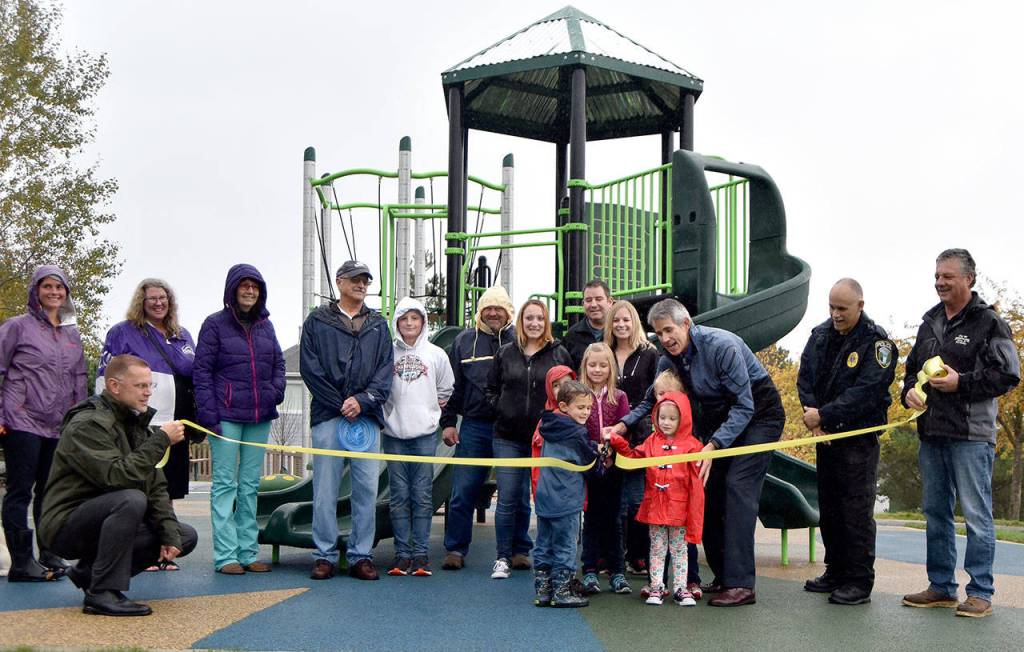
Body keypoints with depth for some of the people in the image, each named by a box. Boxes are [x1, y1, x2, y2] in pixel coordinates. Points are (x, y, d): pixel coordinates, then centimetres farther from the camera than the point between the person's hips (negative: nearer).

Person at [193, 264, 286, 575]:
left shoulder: (265, 325, 12)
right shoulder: (215, 324, -2)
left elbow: (278, 363, 19)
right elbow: (202, 371, -5)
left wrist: (276, 391, -1)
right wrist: (209, 414, -13)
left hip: (260, 416, 5)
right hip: (226, 415, -5)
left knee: (250, 485, 9)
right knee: (225, 484, -2)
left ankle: (249, 552, 15)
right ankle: (226, 555, 0)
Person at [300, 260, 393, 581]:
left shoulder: (378, 325, 16)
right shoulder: (317, 321, 8)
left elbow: (386, 369, 8)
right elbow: (309, 366, 0)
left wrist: (363, 400, -8)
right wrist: (340, 405, -7)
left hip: (367, 417, 2)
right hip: (327, 416, -2)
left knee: (367, 488, 2)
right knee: (325, 489, -1)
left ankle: (361, 555, 9)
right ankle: (324, 555, 7)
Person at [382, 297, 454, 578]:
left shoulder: (436, 354, 7)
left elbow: (446, 391, 16)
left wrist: (431, 411, 8)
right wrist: (387, 413, 1)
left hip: (425, 432, 0)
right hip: (394, 432, 0)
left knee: (422, 495, 0)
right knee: (399, 495, 2)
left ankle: (421, 554, 5)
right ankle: (402, 553, 8)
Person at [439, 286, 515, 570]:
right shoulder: (465, 341, 9)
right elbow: (452, 385, 11)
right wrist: (448, 422, 5)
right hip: (474, 426, 1)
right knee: (463, 492, 0)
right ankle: (455, 549, 9)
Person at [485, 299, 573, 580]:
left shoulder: (560, 354, 2)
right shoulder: (505, 353, 8)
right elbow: (491, 389, 16)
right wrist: (502, 409, 2)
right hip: (508, 437, 1)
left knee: (534, 499, 5)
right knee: (507, 499, -1)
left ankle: (520, 551, 19)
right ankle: (504, 556, 6)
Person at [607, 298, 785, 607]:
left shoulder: (722, 345, -27)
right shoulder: (668, 359, -5)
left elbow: (744, 406, -27)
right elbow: (652, 400, 9)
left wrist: (713, 445, -36)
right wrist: (624, 424, -8)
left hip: (757, 413, -7)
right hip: (717, 417, 8)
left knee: (738, 486, -20)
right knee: (709, 491, 1)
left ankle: (741, 584, -23)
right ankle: (722, 577, 10)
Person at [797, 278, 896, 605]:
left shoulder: (876, 341, -10)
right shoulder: (820, 334, 9)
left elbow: (866, 392, -19)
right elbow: (804, 378, 7)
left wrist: (824, 416, -20)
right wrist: (813, 416, -9)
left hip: (859, 438, -6)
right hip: (825, 435, 7)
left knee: (857, 510, -5)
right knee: (829, 507, 13)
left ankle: (860, 582, 1)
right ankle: (836, 572, 24)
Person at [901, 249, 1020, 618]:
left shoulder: (988, 322, -5)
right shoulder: (929, 323, 16)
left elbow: (1007, 375, -10)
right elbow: (913, 367, 25)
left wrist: (961, 383, -17)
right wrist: (909, 390, 4)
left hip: (971, 435, -7)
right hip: (931, 433, 7)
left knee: (976, 515, -2)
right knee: (935, 512, 12)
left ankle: (980, 594, 5)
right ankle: (941, 587, 22)